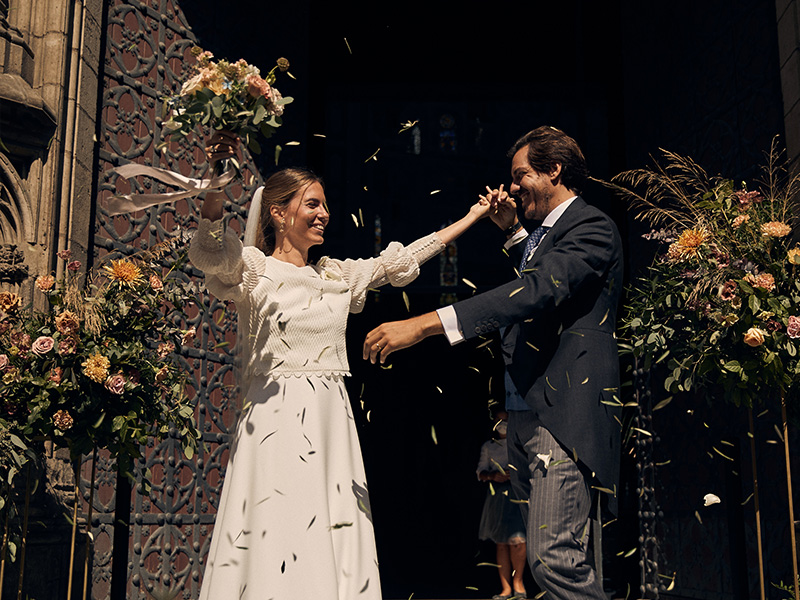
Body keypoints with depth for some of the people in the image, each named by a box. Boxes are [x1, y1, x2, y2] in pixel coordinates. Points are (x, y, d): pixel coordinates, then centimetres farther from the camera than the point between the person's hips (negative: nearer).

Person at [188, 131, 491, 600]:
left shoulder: (338, 275, 17)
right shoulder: (254, 269, 0)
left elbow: (403, 258, 22)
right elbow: (209, 252, -20)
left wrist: (475, 214, 26)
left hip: (333, 425, 6)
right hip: (279, 423, -6)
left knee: (339, 555, 4)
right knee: (282, 551, -9)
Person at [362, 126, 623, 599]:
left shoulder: (592, 227, -8)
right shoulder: (544, 232, 24)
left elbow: (537, 291, -25)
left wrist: (425, 324, -33)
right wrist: (512, 230, 31)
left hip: (562, 414, -10)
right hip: (523, 416, 10)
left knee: (553, 558, -19)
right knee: (559, 556, 11)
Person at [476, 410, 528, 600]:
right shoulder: (488, 446, 16)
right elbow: (481, 472, 10)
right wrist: (492, 475, -11)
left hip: (517, 493, -3)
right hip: (496, 494, 3)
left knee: (517, 539, -16)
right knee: (500, 543, 3)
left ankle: (517, 581, 6)